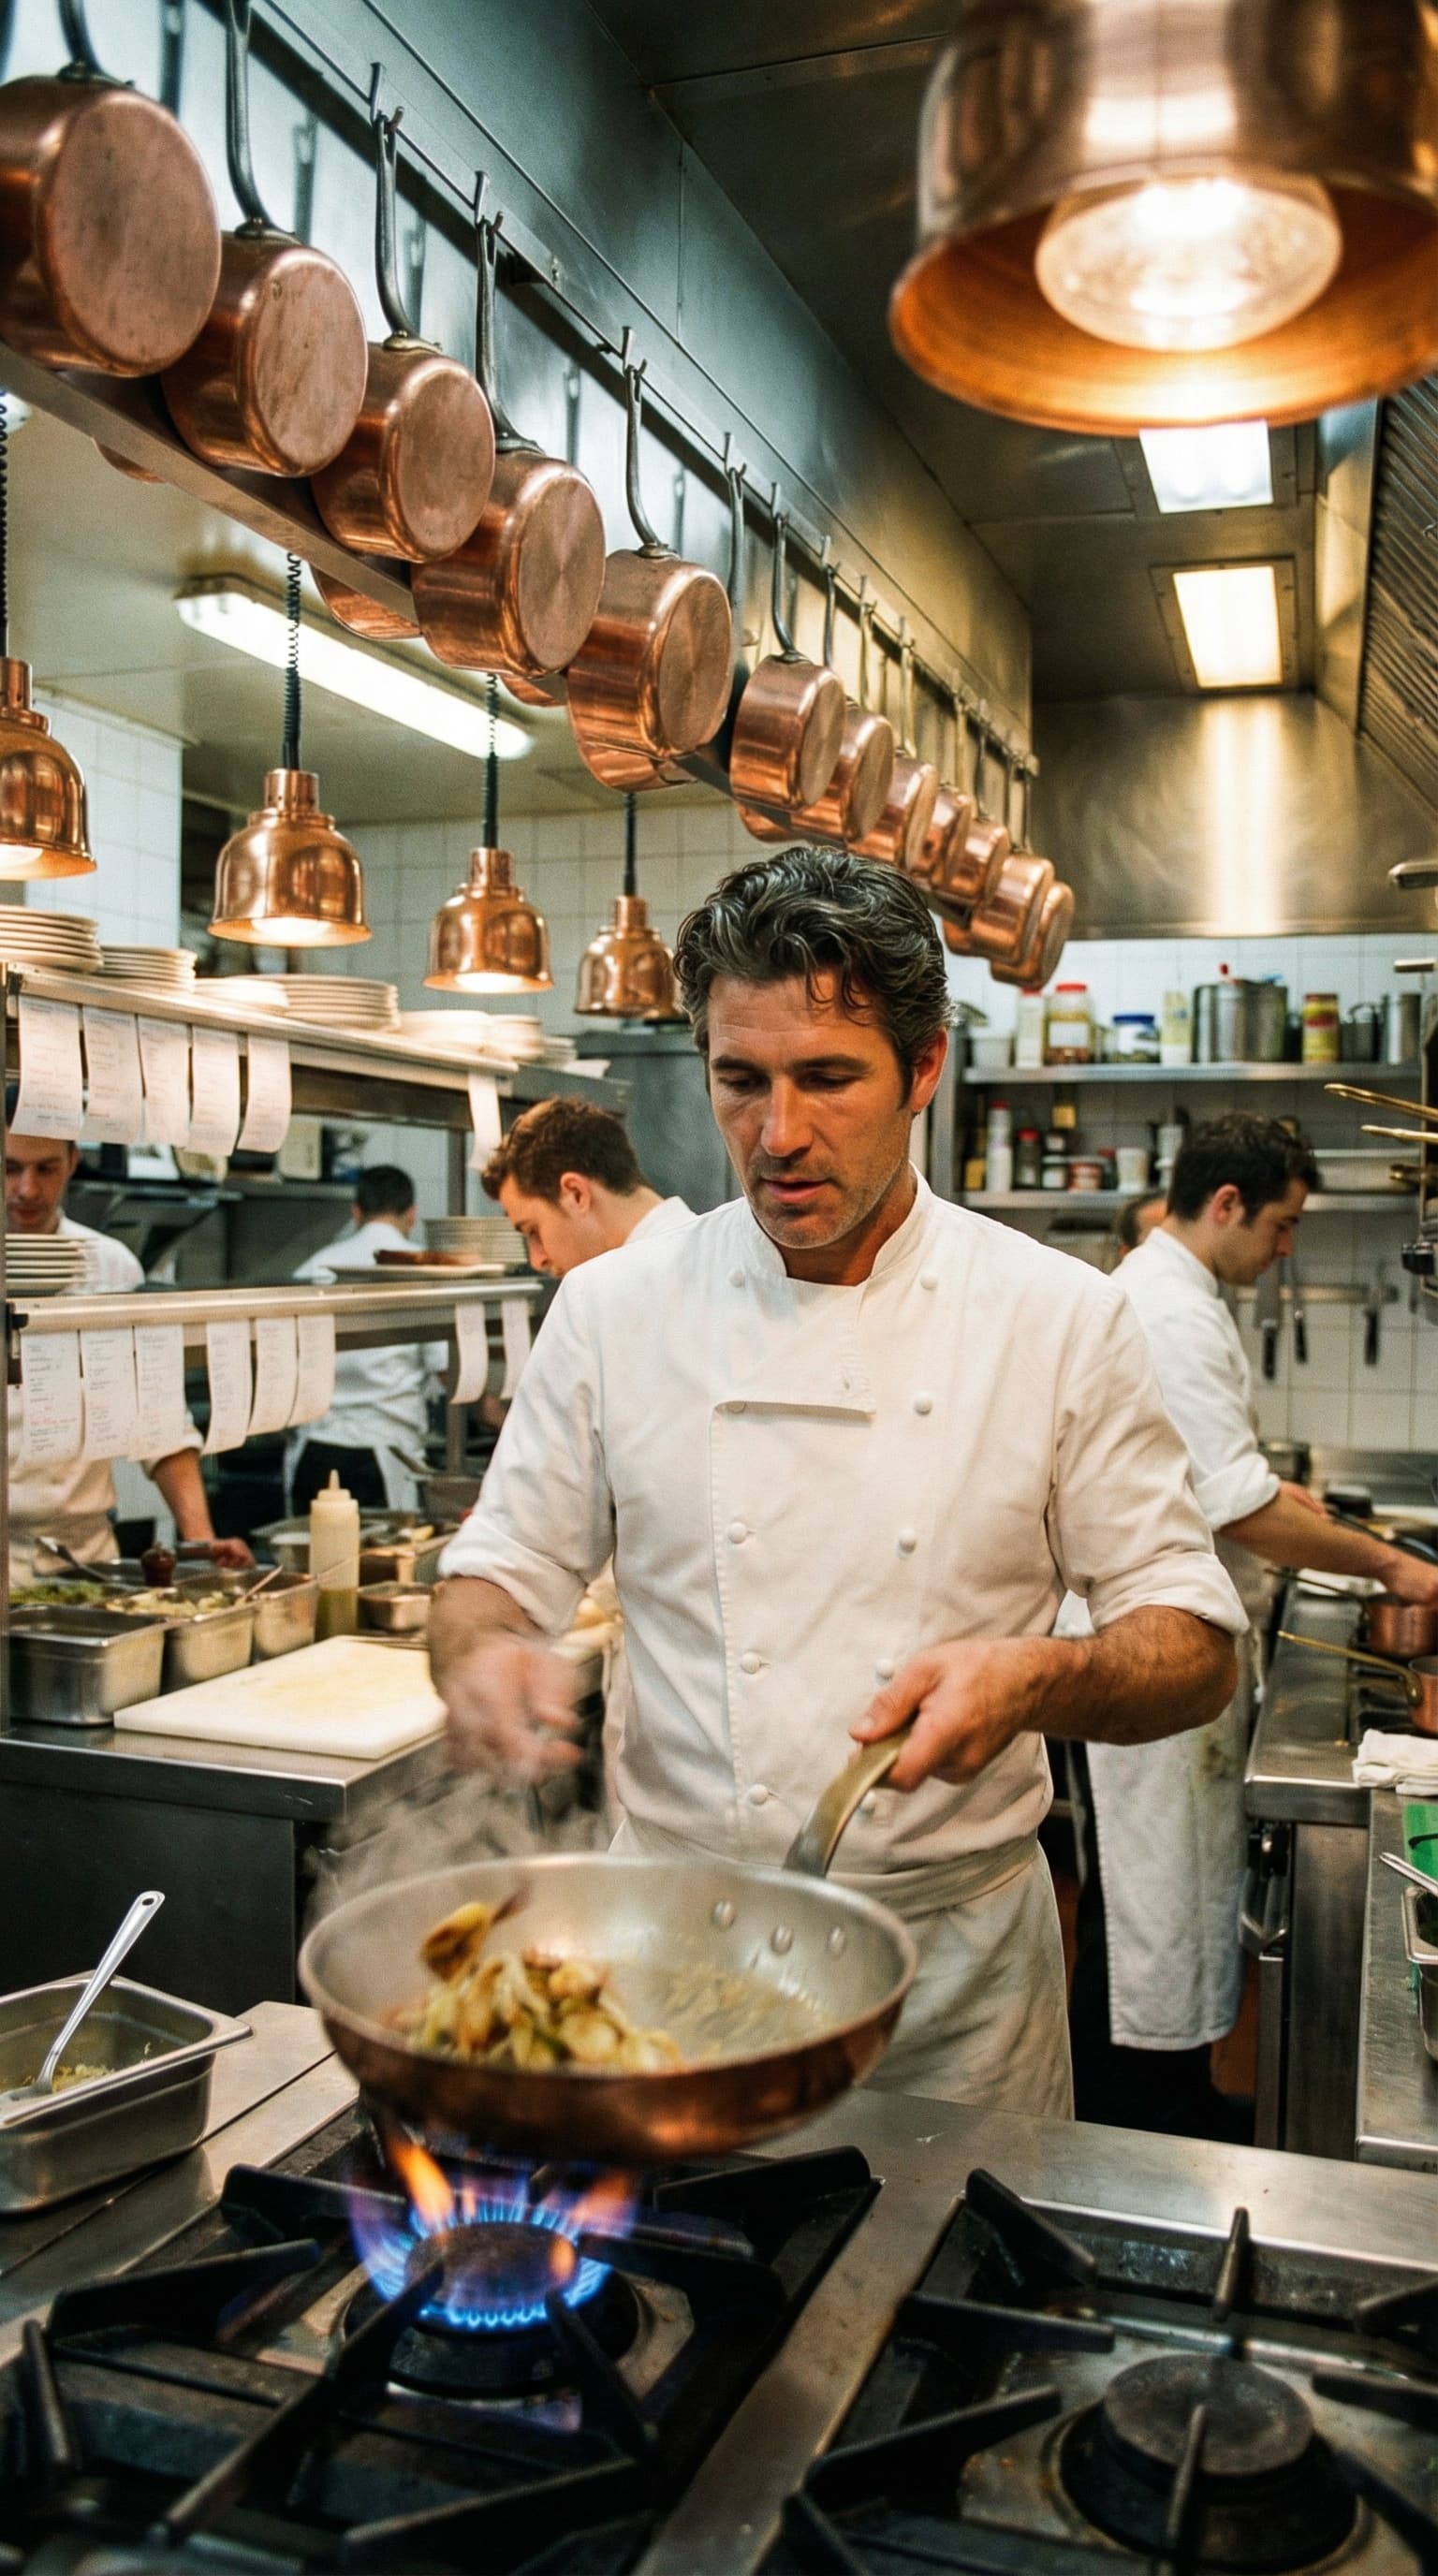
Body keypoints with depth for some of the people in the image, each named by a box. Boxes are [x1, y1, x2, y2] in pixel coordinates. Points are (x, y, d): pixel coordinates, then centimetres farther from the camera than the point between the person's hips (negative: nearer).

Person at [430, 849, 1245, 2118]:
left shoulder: (1061, 1320, -7)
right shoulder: (616, 1309, -4)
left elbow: (1197, 1649, -4)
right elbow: (500, 1569, 4)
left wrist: (1039, 1679, -24)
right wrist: (484, 1655, -19)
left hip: (958, 1962, 0)